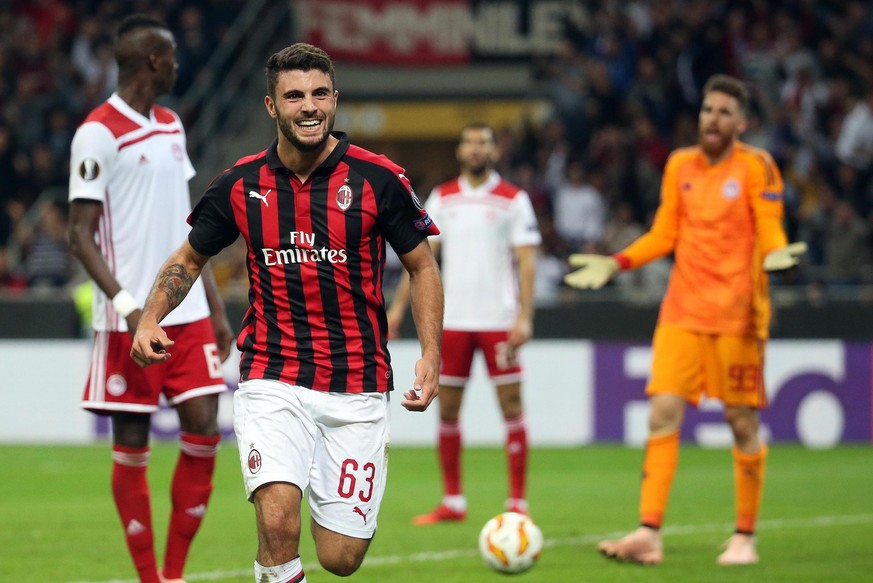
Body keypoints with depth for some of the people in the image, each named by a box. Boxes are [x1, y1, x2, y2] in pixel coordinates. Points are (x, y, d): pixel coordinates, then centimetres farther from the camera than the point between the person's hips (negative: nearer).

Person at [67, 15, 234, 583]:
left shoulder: (171, 126, 15)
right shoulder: (99, 134, -9)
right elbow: (82, 233, -12)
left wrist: (215, 306, 17)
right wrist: (125, 303, -23)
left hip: (188, 313, 7)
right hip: (131, 321, -7)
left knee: (204, 429, -2)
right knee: (131, 445, 0)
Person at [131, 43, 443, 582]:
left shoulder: (379, 179, -4)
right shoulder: (240, 185, 0)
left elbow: (423, 268, 6)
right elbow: (189, 259, 15)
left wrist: (431, 355, -6)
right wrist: (151, 320, -2)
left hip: (357, 385, 0)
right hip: (272, 381, 0)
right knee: (278, 523, -25)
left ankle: (332, 503, 38)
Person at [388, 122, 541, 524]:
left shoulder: (513, 200, -1)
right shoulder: (442, 199, 9)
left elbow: (526, 261, -4)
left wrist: (524, 316, -14)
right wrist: (398, 305, 2)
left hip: (499, 320, -3)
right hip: (452, 319, 3)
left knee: (511, 407, -4)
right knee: (447, 408, 4)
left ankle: (517, 502, 0)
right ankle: (452, 502, 13)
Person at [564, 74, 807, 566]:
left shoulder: (756, 166, -3)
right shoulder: (680, 165, 10)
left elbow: (770, 231, -6)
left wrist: (775, 254, -28)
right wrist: (615, 264, 7)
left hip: (736, 314, -4)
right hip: (682, 312, 4)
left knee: (742, 424, 1)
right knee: (663, 414, -7)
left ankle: (745, 538, 13)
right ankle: (649, 534, -9)